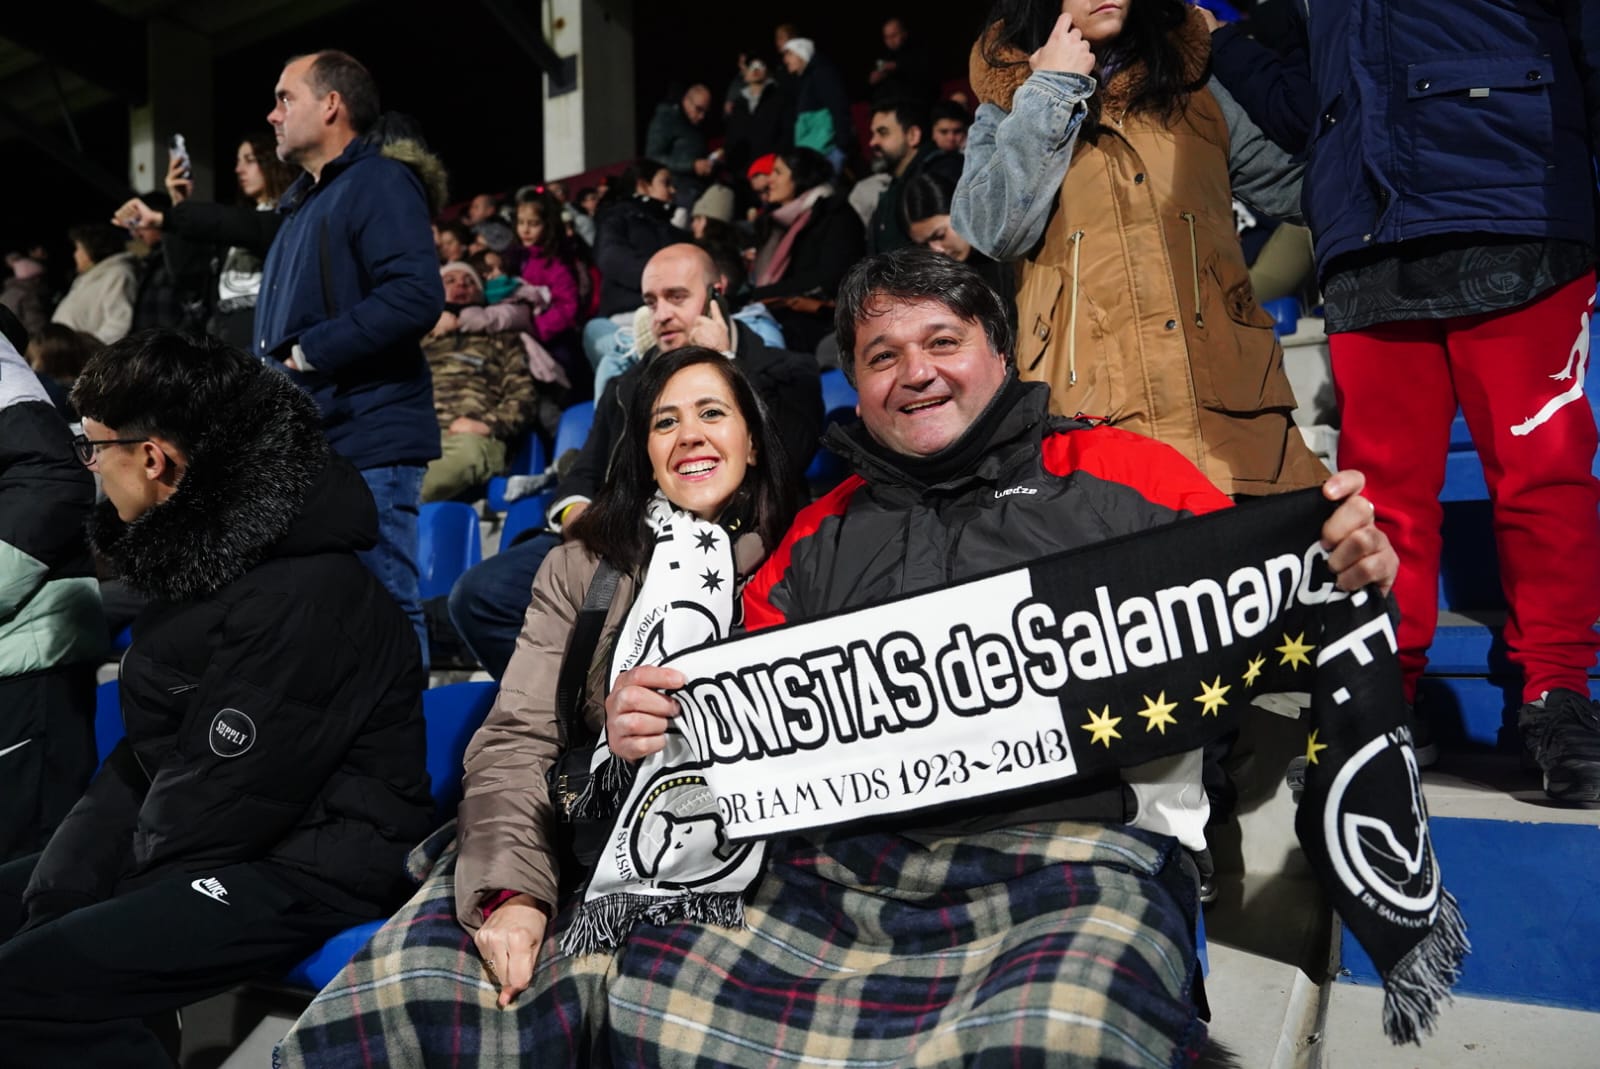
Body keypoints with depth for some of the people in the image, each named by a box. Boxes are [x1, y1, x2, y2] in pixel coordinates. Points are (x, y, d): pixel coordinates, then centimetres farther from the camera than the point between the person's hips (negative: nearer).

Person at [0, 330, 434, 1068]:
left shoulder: (305, 596, -23)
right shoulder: (200, 556, 9)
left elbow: (222, 798, -21)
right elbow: (144, 754, 10)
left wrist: (106, 892, -6)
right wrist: (61, 882, 0)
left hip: (306, 873, -10)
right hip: (212, 843, 10)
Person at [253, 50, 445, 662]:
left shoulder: (379, 183, -7)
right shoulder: (303, 203, 23)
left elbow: (416, 296, -22)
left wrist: (310, 352, -17)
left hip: (366, 445, -10)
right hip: (306, 445, 10)